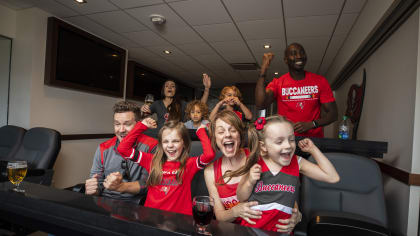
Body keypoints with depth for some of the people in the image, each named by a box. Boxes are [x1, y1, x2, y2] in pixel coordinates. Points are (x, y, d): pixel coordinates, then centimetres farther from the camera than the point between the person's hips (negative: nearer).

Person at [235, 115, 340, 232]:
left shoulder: (297, 163, 1)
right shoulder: (255, 165, -6)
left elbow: (333, 177, 0)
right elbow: (241, 198, 3)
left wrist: (313, 149, -2)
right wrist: (250, 182, -17)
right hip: (252, 225, -3)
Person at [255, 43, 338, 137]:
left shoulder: (320, 81, 6)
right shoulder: (277, 83, 2)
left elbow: (333, 113, 7)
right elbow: (260, 105, -15)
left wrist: (311, 124, -12)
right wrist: (263, 72, -18)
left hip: (314, 138, 2)